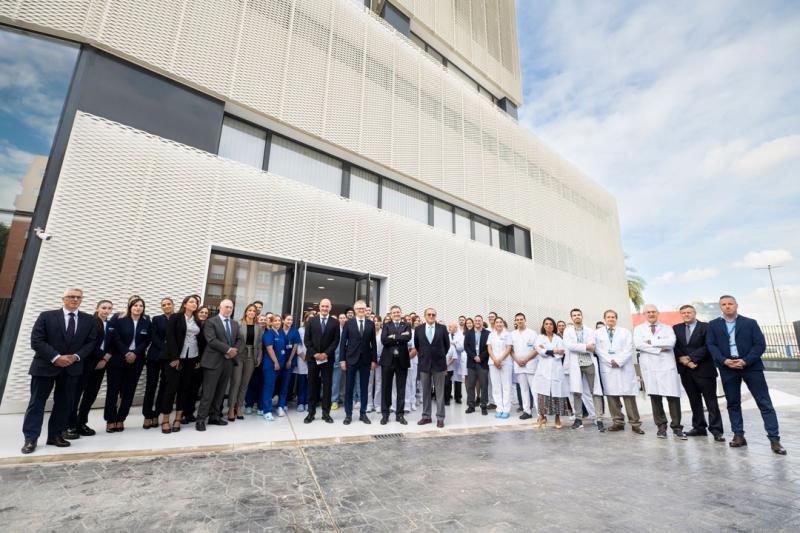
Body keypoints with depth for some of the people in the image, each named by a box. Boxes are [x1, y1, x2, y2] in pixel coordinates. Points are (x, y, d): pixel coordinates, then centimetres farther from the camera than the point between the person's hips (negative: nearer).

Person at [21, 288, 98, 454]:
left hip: (72, 367, 2)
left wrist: (76, 356, -13)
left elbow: (91, 342, 4)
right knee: (37, 401, 4)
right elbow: (36, 341, -8)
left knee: (64, 403, 8)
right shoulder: (46, 316, -2)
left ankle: (56, 435, 19)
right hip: (45, 365, -2)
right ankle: (30, 438, 12)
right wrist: (56, 357, -17)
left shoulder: (89, 320, 5)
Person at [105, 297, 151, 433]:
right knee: (113, 390, 2)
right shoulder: (119, 320, -3)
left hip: (136, 361, 2)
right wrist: (126, 353, -15)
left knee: (128, 391, 4)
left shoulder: (146, 322, 4)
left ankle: (120, 420, 13)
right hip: (117, 360, -2)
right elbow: (115, 339, -9)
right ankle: (110, 421, 12)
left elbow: (146, 341, 2)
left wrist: (135, 353, -11)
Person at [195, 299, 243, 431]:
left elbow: (241, 340, 11)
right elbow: (211, 340, -15)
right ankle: (201, 419, 7)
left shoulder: (235, 323, 15)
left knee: (220, 392, 11)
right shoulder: (211, 322, -3)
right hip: (213, 361, -5)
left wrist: (235, 351, -8)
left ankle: (215, 417, 20)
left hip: (228, 361, 6)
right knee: (208, 392, -2)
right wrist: (228, 349, -16)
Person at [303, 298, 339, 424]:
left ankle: (326, 413, 11)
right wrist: (314, 353, -9)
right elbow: (306, 339, 1)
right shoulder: (311, 321, 6)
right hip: (313, 357, 1)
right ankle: (311, 412, 15)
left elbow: (336, 340, -1)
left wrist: (326, 353, -12)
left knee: (327, 385, 3)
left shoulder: (335, 322, 3)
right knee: (313, 385, 6)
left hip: (328, 358, 0)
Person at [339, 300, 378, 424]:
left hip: (366, 360, 2)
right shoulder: (348, 323, 1)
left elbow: (373, 343, 5)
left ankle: (363, 413, 19)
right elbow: (343, 342, 0)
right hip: (351, 359, -1)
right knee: (349, 387, 5)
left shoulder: (371, 324, 5)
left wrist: (374, 359, 1)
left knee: (364, 388, 8)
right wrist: (342, 359, -6)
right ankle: (348, 414, 16)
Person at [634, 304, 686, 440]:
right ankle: (661, 426, 13)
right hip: (649, 366, 0)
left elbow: (671, 342, -6)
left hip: (667, 366, 0)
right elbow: (638, 344, -7)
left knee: (673, 396, -3)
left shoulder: (667, 328, 13)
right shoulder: (639, 329, 11)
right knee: (655, 396, 2)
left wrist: (651, 342, -8)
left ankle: (676, 427, 8)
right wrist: (659, 348, -9)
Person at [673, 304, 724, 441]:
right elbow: (675, 347, 5)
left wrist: (690, 357, -15)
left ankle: (716, 430, 9)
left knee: (711, 400, 2)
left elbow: (707, 347, -12)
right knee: (694, 400, 11)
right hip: (686, 370, 4)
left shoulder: (706, 327, -3)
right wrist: (684, 361, -9)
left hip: (703, 369, -4)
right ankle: (699, 427, 19)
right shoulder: (676, 328, 10)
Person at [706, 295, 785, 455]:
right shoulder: (713, 325, 7)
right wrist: (724, 361, -14)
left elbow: (760, 344, -3)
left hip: (751, 366, -1)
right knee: (733, 403, 7)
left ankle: (774, 439, 6)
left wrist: (745, 361, -15)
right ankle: (738, 436, 15)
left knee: (765, 403, -1)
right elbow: (711, 345, 0)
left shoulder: (750, 323, 5)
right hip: (727, 368, 1)